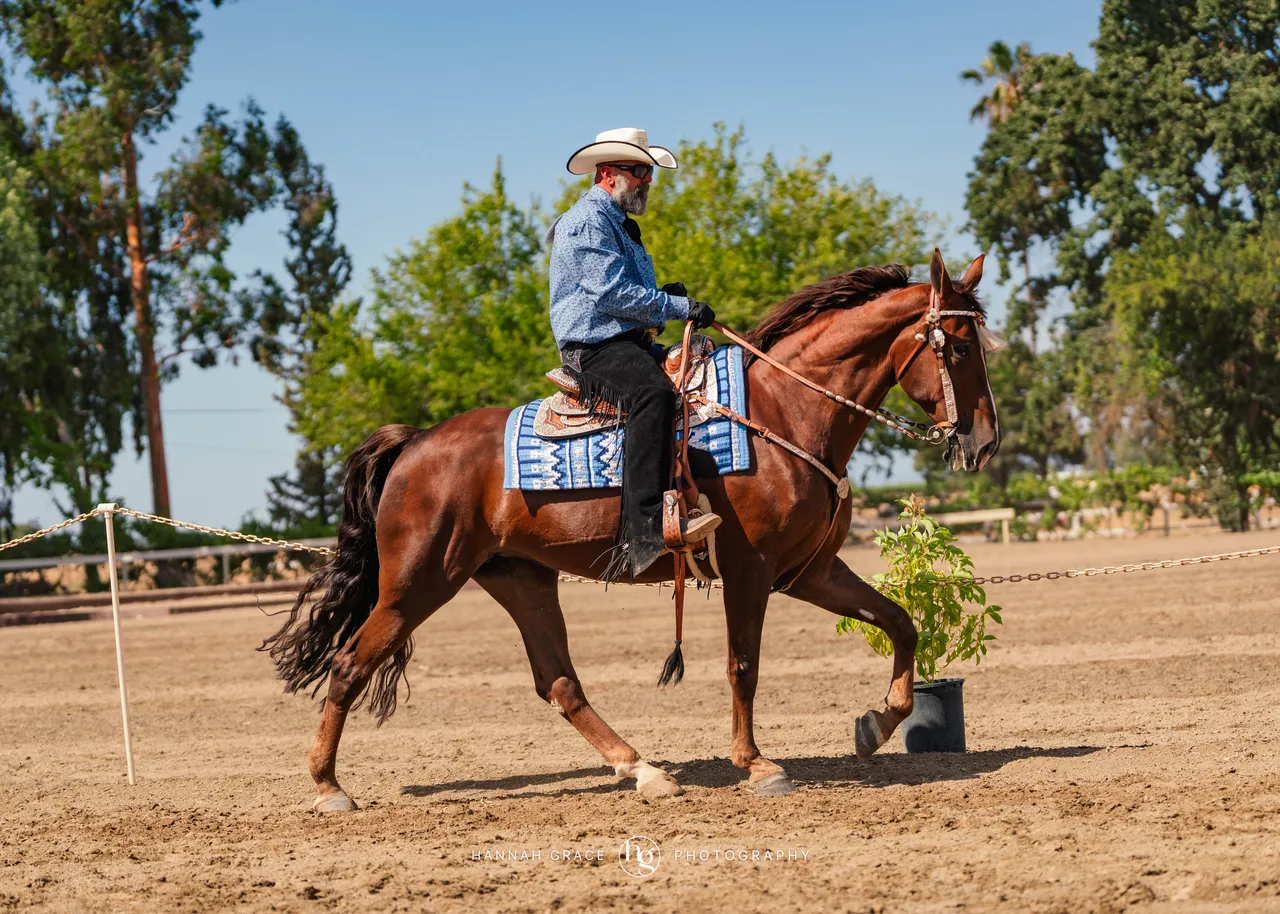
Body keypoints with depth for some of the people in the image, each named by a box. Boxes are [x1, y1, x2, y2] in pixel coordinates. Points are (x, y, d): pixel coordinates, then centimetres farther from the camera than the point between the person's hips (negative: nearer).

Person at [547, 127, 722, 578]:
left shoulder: (618, 224, 27)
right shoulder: (587, 221, -7)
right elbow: (612, 294, -18)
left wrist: (666, 296, 15)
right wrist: (678, 307, -15)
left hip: (629, 343, 11)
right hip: (594, 343, -11)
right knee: (653, 393, -37)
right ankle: (644, 534, -49)